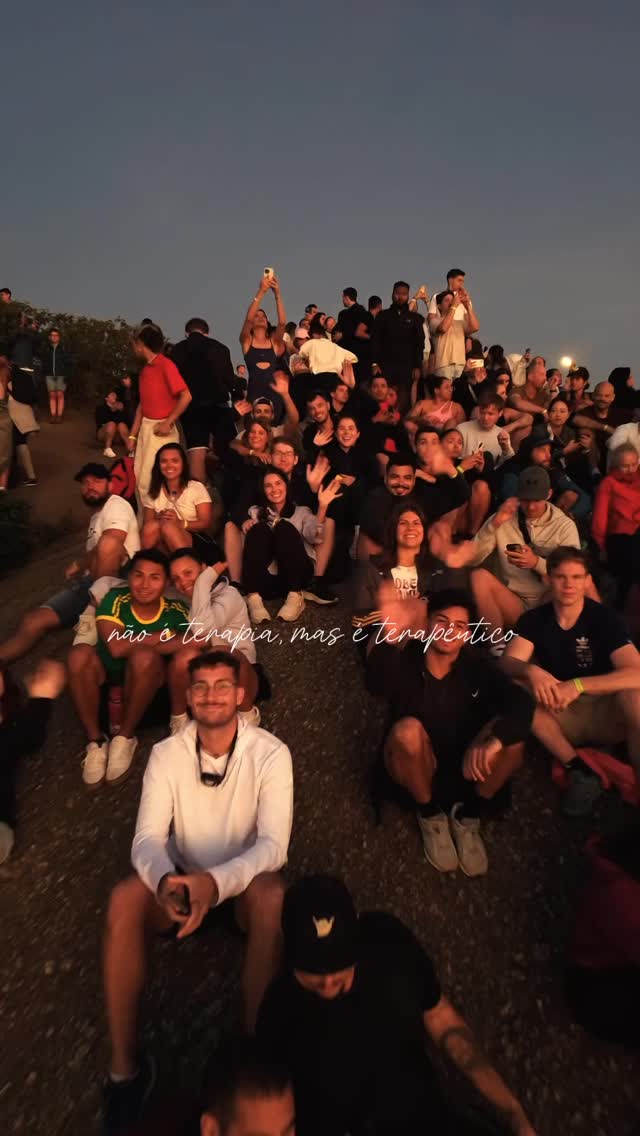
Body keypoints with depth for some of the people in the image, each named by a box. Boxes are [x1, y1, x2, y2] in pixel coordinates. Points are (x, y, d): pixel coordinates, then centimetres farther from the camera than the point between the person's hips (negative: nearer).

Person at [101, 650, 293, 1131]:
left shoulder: (271, 754, -19)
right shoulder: (166, 754, -11)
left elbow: (274, 845, -25)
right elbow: (147, 837, -17)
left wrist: (217, 881, -44)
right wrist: (164, 880, -40)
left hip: (243, 880, -2)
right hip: (182, 879, 2)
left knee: (272, 895, -36)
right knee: (124, 899, -28)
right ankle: (125, 1066, -12)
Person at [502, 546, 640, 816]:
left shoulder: (605, 618, -13)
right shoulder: (533, 619, -5)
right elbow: (508, 662, -17)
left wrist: (577, 685, -36)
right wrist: (531, 671, -40)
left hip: (604, 716, -3)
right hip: (558, 716, 3)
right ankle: (579, 769, -15)